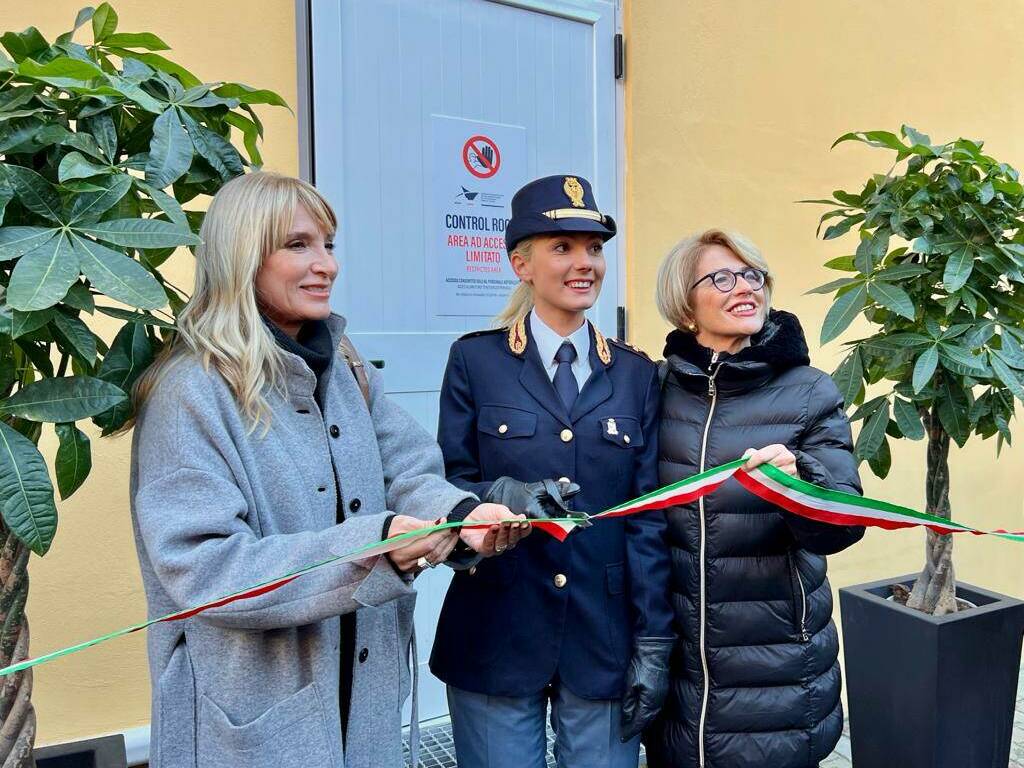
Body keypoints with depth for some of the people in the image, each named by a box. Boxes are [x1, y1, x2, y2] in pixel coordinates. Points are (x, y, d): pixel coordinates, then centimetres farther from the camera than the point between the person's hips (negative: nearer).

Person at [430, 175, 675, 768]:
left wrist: (654, 643, -1)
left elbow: (649, 516, 2)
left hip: (603, 643, 2)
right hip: (496, 637, -1)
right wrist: (503, 495, -25)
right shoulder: (476, 359, -2)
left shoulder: (636, 374, 4)